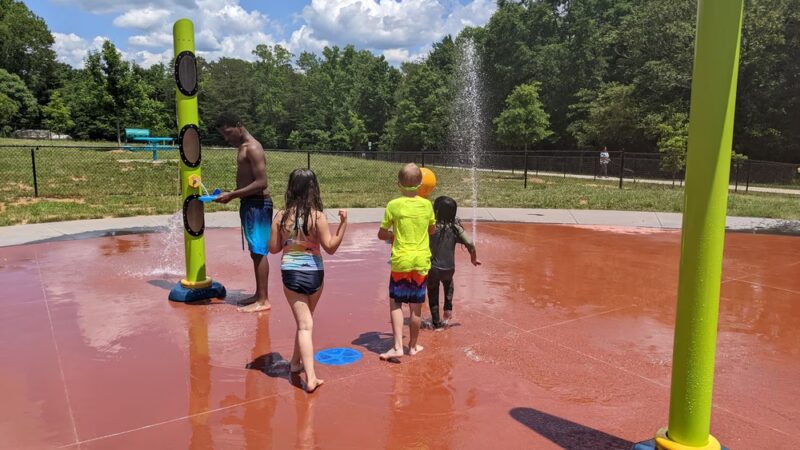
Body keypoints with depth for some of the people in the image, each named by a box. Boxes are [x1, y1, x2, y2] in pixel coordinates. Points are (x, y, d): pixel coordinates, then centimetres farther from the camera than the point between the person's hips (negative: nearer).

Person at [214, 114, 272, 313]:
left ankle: (263, 300, -3)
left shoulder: (252, 148, -14)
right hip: (249, 203, 10)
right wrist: (231, 195, 10)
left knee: (258, 252, -8)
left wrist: (232, 195, -20)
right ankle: (259, 295, 22)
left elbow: (261, 183, -22)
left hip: (258, 204, -10)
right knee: (256, 252, 14)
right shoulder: (244, 147, 16)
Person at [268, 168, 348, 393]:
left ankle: (311, 377, -4)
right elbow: (330, 247, -10)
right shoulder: (317, 216, -12)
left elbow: (273, 247, 1)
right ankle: (296, 362, 38)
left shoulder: (281, 216, -5)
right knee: (306, 321, 22)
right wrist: (343, 223, -9)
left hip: (290, 273, 0)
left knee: (304, 325, 2)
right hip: (314, 273, 0)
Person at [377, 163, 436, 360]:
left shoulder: (393, 205, -8)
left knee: (395, 303, 10)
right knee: (416, 306, 10)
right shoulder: (427, 205, -1)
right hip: (422, 261, 2)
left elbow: (381, 234, -1)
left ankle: (398, 346, 1)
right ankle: (413, 345, 24)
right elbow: (432, 230, 15)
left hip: (401, 260, -2)